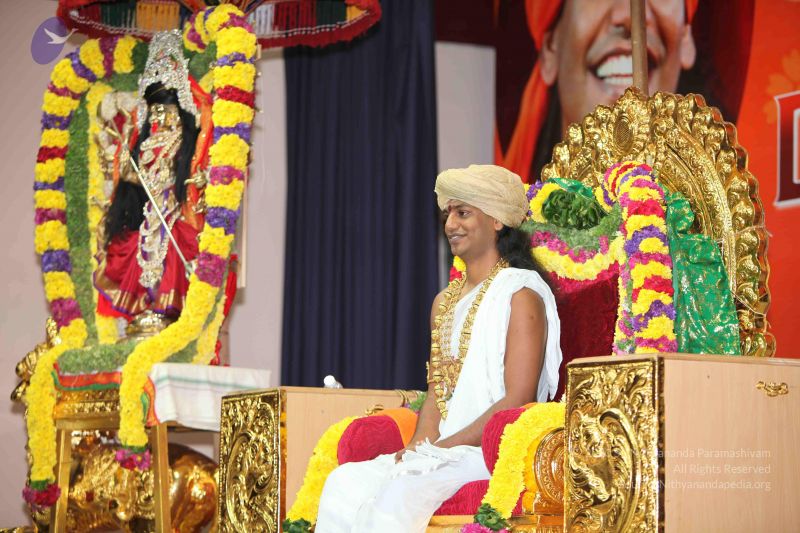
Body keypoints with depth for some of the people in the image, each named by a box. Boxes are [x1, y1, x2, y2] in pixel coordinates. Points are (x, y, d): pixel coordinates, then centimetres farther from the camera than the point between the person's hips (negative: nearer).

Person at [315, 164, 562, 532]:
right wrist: (420, 446, -3)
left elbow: (518, 400, -13)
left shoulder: (521, 293, -5)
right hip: (443, 451, 7)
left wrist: (445, 446, -16)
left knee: (400, 494, -32)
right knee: (345, 482, -16)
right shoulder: (445, 301, 19)